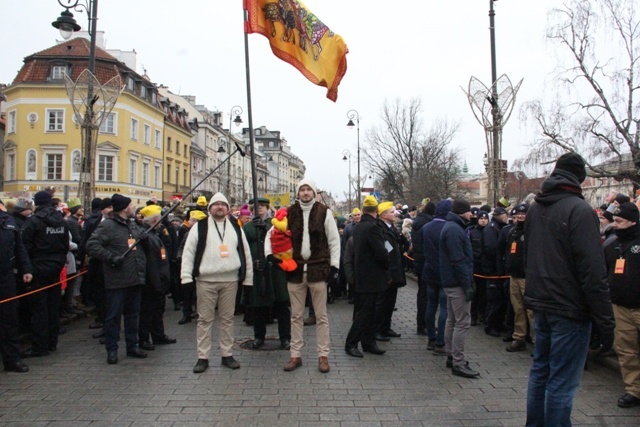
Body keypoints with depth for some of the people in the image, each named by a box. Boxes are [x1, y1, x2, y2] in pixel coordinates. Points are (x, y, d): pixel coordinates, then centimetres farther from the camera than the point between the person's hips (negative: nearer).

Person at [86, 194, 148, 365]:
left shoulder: (133, 226, 16)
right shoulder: (107, 225, -9)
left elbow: (141, 246, 28)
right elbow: (91, 245, -17)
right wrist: (111, 257, -21)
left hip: (135, 279, 8)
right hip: (116, 280, -7)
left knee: (133, 314, 14)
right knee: (113, 315, 2)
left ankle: (132, 346, 25)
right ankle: (111, 349, 13)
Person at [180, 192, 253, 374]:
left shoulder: (235, 227, 10)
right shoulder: (200, 227, 2)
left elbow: (245, 252, 11)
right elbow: (188, 252, -1)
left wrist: (248, 278, 7)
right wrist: (186, 277, -10)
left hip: (230, 280, 2)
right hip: (205, 280, -2)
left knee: (227, 318, 10)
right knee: (205, 319, 5)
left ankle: (227, 355, 21)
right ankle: (203, 357, 14)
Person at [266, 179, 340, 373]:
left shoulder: (324, 212, -1)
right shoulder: (289, 213, 4)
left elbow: (334, 241, 1)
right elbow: (272, 234, 14)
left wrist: (334, 266, -4)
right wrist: (269, 254, -1)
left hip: (318, 269, -2)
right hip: (295, 269, 2)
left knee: (321, 316, 6)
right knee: (296, 315, 10)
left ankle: (323, 355, 16)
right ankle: (295, 355, 20)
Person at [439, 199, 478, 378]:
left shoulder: (452, 227, 16)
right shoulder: (454, 230, -17)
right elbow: (458, 260, -22)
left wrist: (467, 281, 18)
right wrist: (467, 285, -20)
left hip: (451, 282, 11)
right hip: (458, 282, -11)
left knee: (452, 319, 16)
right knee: (463, 322, -7)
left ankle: (451, 356, 26)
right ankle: (458, 363, -3)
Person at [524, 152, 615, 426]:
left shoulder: (535, 209, 8)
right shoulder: (579, 210, -16)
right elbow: (593, 272, -19)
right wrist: (605, 321, -15)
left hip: (541, 304, 8)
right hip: (569, 309, -8)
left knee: (540, 371, 19)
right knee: (562, 382, 1)